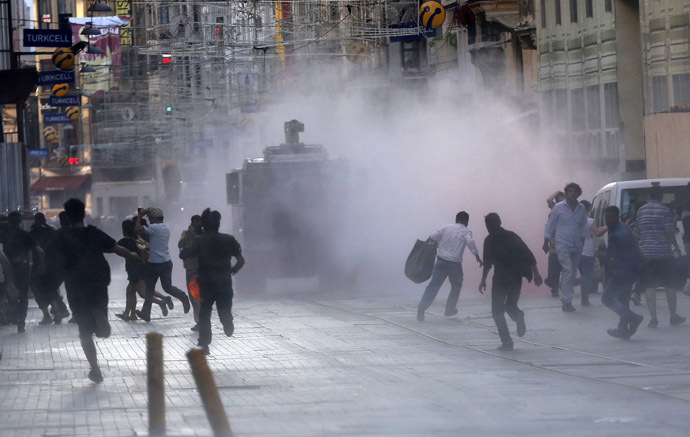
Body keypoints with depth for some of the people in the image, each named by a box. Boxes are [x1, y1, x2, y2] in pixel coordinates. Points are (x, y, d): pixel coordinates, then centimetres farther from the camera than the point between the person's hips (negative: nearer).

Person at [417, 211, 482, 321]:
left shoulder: (446, 228, 13)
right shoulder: (466, 231, 1)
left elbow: (432, 237, 7)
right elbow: (470, 242, -19)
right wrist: (477, 255, -23)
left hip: (441, 261, 3)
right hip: (454, 263, -3)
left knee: (434, 285, -4)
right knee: (456, 286, 21)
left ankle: (422, 307, -19)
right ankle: (450, 309, 24)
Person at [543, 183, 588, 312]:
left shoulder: (582, 208, 7)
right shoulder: (558, 207, -3)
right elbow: (550, 224, 4)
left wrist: (582, 241, 13)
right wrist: (546, 242, 6)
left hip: (577, 247, 5)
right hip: (562, 244, -4)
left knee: (572, 274, 9)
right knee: (568, 271, -17)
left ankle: (566, 302, 19)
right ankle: (567, 302, -18)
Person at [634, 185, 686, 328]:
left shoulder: (641, 211, 5)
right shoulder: (665, 211, -6)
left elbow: (637, 233, 10)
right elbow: (670, 233, -10)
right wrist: (676, 247, 6)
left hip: (646, 252, 2)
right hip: (664, 253, -2)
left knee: (649, 286, 0)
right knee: (670, 286, 10)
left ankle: (653, 317, -8)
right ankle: (673, 316, 17)